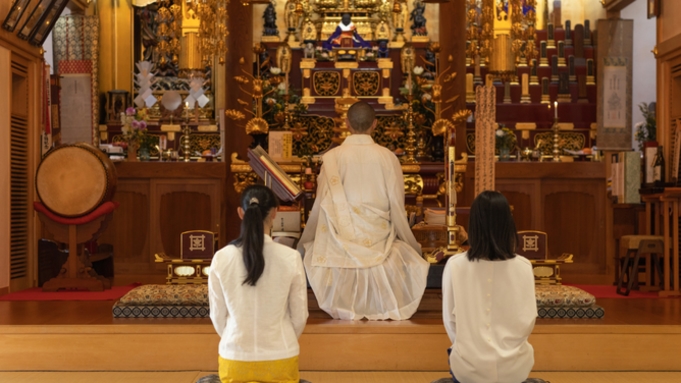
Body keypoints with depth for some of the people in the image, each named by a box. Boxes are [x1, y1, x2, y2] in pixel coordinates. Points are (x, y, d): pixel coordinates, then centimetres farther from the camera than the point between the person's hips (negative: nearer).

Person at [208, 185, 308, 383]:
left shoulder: (221, 258, -7)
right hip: (280, 357, -1)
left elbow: (218, 316, 1)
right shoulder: (291, 258, -10)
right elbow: (299, 316, -1)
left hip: (235, 357, 1)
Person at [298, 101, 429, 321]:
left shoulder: (332, 157, -4)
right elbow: (397, 206, 0)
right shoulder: (387, 157, -3)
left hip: (342, 239, -1)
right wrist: (410, 244, 15)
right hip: (379, 236, 1)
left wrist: (305, 243, 14)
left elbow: (323, 205, -1)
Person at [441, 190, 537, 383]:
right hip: (514, 367, 1)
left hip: (469, 367, -1)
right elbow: (527, 321, -5)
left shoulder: (455, 265, -12)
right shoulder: (523, 267, -10)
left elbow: (450, 319, -4)